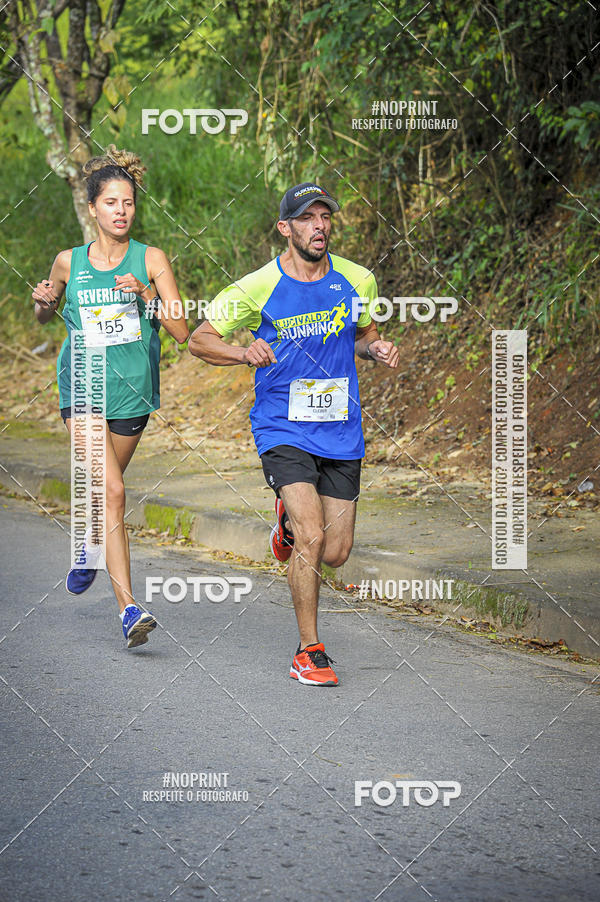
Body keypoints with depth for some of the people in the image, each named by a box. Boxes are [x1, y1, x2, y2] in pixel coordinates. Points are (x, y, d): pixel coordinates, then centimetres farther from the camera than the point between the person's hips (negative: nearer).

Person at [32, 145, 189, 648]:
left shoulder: (151, 260, -2)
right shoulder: (69, 263, 1)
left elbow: (181, 331, -7)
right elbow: (45, 316, 18)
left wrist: (146, 295, -22)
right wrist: (43, 302, -4)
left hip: (132, 393, 2)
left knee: (105, 489, 18)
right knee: (112, 491, -17)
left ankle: (92, 545, 54)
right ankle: (129, 609, -21)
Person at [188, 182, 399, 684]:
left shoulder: (357, 281, 1)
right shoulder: (258, 288, -9)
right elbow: (200, 340, -2)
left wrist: (377, 349, -3)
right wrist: (244, 353, -21)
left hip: (341, 433, 4)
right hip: (282, 430, -4)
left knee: (336, 554, 4)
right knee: (312, 539, -19)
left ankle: (291, 521, 40)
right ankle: (310, 651, -3)